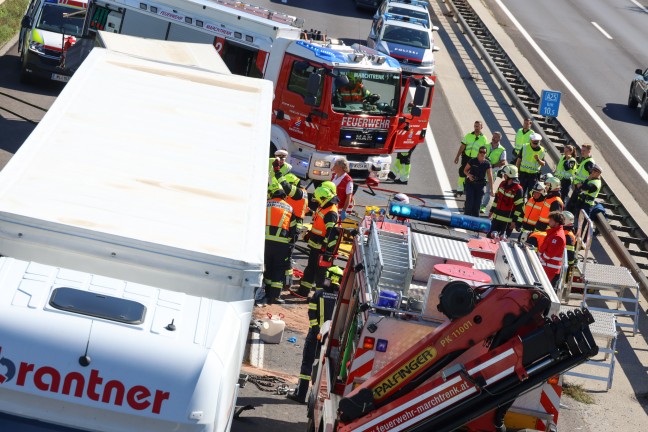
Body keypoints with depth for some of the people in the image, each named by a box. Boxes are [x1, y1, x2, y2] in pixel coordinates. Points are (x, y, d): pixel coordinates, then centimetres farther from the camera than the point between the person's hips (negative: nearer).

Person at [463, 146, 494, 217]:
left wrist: (491, 190, -10)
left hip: (480, 185, 2)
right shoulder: (472, 161, -7)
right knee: (469, 202, -11)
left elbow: (490, 177, -6)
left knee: (477, 203, 4)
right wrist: (469, 175, -20)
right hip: (470, 183, -1)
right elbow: (465, 170, 3)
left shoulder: (487, 163, -4)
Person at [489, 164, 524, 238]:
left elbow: (519, 207, -16)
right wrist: (492, 210, 19)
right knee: (490, 236, 13)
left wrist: (514, 221, -16)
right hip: (497, 217, 7)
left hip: (508, 220, -7)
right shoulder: (503, 184, 5)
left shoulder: (518, 189, -18)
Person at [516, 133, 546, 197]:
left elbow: (543, 164, 3)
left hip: (534, 175, 0)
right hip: (523, 174, 0)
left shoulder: (542, 151, 0)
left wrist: (538, 159, -17)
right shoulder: (525, 147, -3)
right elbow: (519, 160, 3)